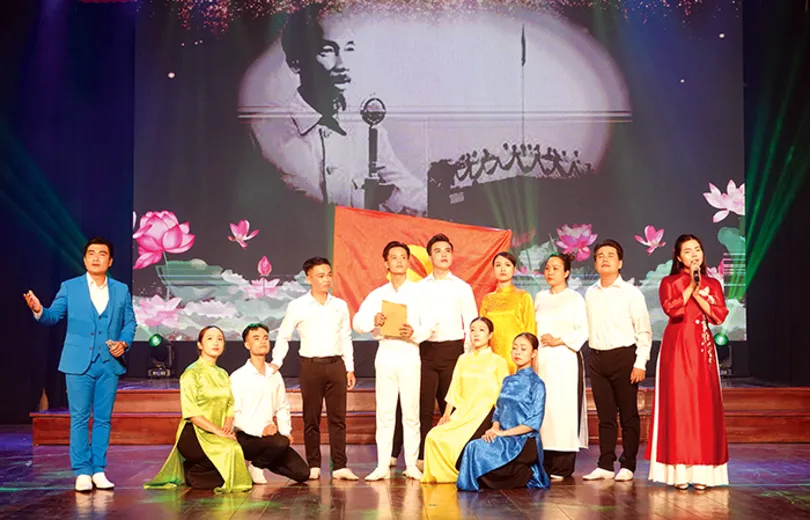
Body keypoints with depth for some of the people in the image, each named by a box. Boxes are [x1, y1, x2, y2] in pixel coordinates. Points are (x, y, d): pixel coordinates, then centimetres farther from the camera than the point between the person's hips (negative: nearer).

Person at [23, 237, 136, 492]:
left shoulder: (121, 290, 9)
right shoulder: (70, 287, 5)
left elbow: (130, 322, 11)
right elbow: (53, 316, 0)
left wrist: (124, 342, -7)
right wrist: (39, 310, -21)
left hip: (109, 363, 2)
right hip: (79, 363, -2)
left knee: (103, 419, 6)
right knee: (79, 419, 0)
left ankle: (99, 470, 13)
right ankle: (82, 472, 6)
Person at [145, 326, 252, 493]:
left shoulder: (223, 375, 17)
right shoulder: (192, 373, -6)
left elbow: (230, 407, 13)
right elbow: (191, 412, -15)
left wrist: (228, 427, -8)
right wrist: (218, 431, -21)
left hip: (214, 435, 8)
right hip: (193, 435, -8)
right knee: (231, 450, -31)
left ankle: (190, 472, 8)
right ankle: (193, 474, -5)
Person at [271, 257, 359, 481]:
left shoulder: (340, 305, 8)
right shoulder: (298, 306, 0)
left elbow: (346, 338, 13)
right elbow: (283, 337, 7)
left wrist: (349, 369, 10)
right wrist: (276, 362, -2)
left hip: (336, 364, 2)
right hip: (310, 364, -2)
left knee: (337, 417, 1)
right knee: (311, 418, 3)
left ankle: (340, 466, 3)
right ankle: (313, 466, 10)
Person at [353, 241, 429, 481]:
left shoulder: (419, 292, 6)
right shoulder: (378, 294, 11)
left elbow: (429, 326, -1)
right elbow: (358, 322, 1)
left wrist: (415, 333, -22)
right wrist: (373, 320, -20)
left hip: (409, 354, -2)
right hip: (385, 354, 2)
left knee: (411, 412, -1)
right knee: (384, 411, 1)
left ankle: (411, 465, 6)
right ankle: (383, 465, 4)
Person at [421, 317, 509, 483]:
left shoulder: (498, 362, 5)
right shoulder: (463, 360, 17)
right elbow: (454, 390, 15)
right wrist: (446, 414, 3)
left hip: (485, 414, -4)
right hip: (462, 413, 4)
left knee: (461, 443, -28)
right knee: (434, 437, -21)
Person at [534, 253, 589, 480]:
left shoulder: (575, 298, 2)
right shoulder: (540, 297, 16)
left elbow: (583, 331, -4)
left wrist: (559, 340, -13)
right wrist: (532, 353, 5)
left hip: (565, 359, -5)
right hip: (541, 360, 5)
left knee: (564, 408, -7)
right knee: (541, 408, 1)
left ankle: (562, 467, -5)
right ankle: (544, 464, 5)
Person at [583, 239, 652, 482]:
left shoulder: (631, 293, -3)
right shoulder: (590, 294, 10)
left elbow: (644, 331, -4)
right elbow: (589, 328, 13)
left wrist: (640, 363, -10)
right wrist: (592, 354, 7)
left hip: (624, 356, -4)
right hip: (597, 358, 4)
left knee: (628, 414, 1)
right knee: (605, 414, 8)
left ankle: (628, 465, 8)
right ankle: (605, 465, 13)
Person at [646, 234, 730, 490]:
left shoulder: (713, 284, 14)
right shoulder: (669, 283, 7)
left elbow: (719, 315, -1)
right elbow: (672, 309, -12)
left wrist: (697, 293, -9)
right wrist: (690, 286, -11)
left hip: (702, 349, 2)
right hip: (677, 347, -2)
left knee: (705, 406, -2)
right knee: (678, 404, -7)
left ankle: (702, 471, 0)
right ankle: (678, 471, -5)